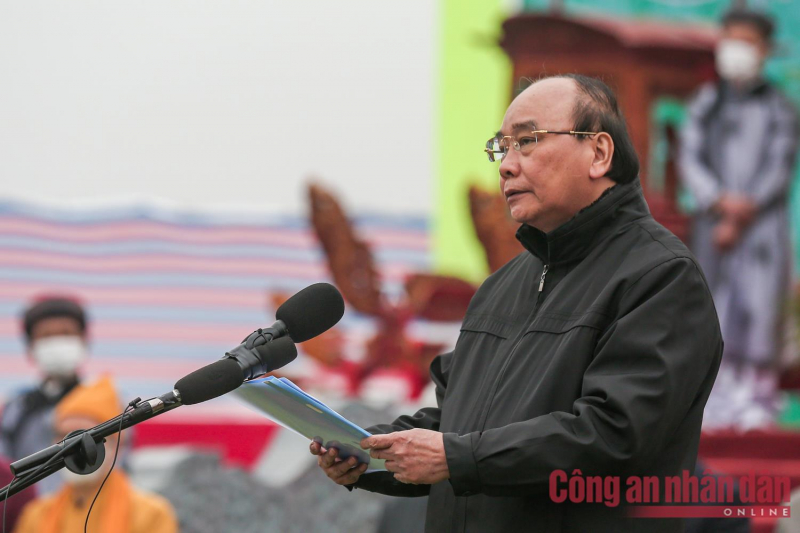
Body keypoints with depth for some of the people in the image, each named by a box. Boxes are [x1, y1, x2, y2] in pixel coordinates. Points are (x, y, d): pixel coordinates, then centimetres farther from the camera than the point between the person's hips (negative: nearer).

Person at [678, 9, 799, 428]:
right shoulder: (705, 104, 10)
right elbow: (689, 159, 3)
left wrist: (740, 219, -10)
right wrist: (721, 201, -15)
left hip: (763, 224, -2)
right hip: (712, 221, 2)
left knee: (759, 306, -10)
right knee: (716, 309, -1)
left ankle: (758, 397, -9)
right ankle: (720, 397, 2)